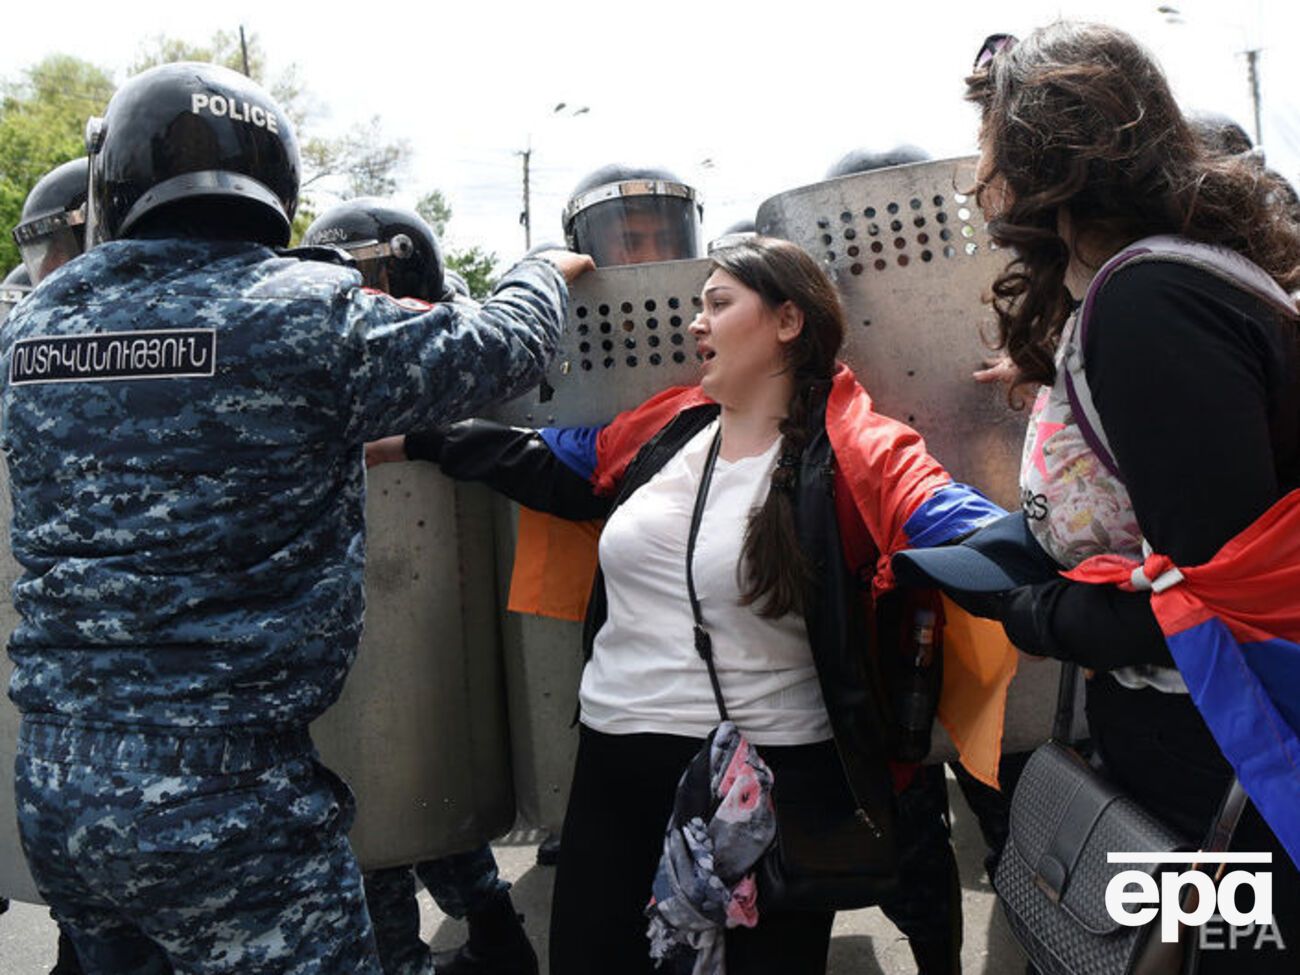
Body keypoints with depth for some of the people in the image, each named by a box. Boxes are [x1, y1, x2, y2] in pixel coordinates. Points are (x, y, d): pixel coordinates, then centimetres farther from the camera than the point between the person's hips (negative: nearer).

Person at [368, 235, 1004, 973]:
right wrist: (415, 441, 21)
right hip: (617, 766, 6)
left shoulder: (850, 453, -11)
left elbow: (972, 535, -25)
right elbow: (541, 461, 18)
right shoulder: (665, 427, 6)